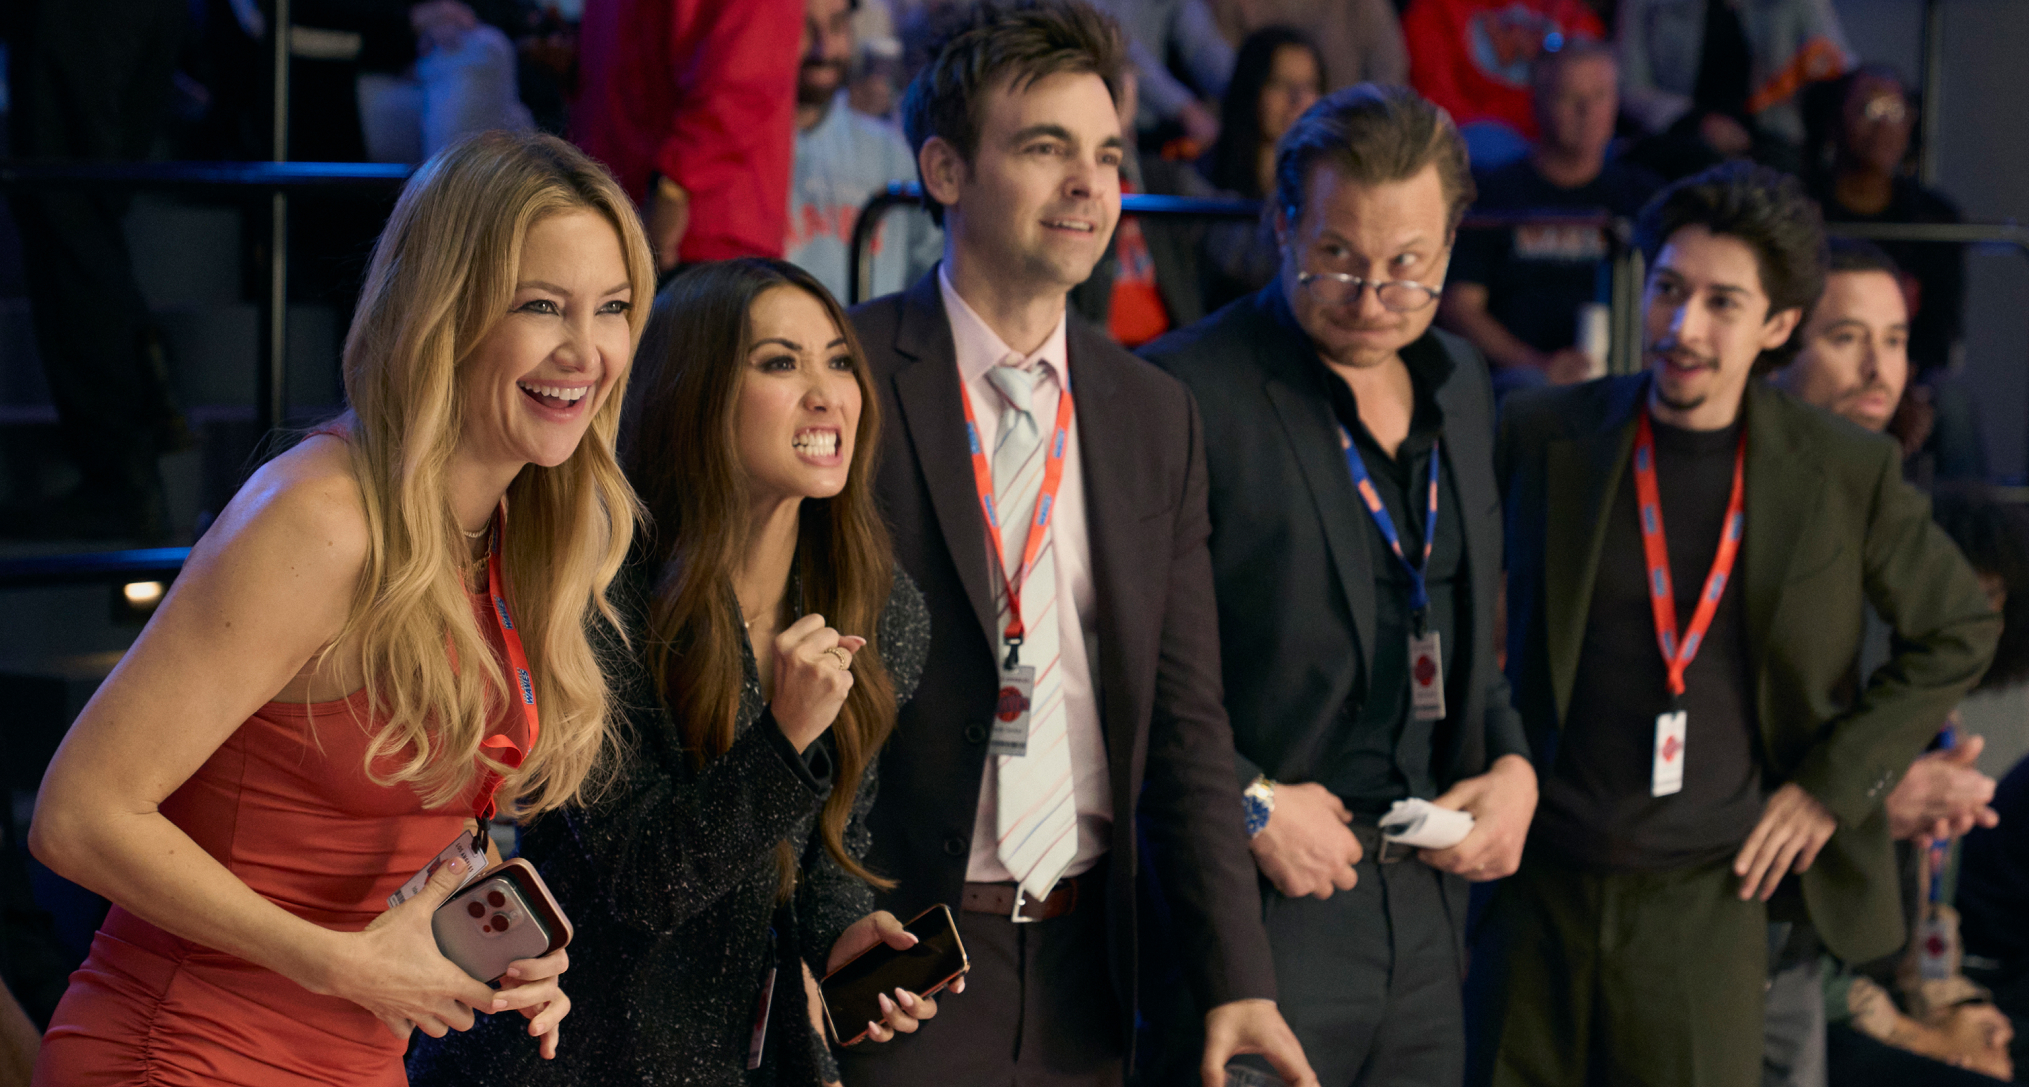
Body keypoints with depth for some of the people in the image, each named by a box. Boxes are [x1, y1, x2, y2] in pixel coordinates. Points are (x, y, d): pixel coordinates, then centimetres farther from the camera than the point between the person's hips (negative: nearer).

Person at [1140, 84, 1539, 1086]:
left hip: (1426, 902, 7)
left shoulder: (1459, 385, 13)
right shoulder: (1191, 390, -12)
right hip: (1261, 916, -7)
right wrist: (1248, 803, -17)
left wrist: (1512, 763, 7)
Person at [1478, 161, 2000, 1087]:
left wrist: (1834, 781, 3)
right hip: (1537, 883, 1)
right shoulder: (1541, 437, 0)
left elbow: (1957, 631, 11)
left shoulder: (1847, 473, -2)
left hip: (1707, 899, -1)